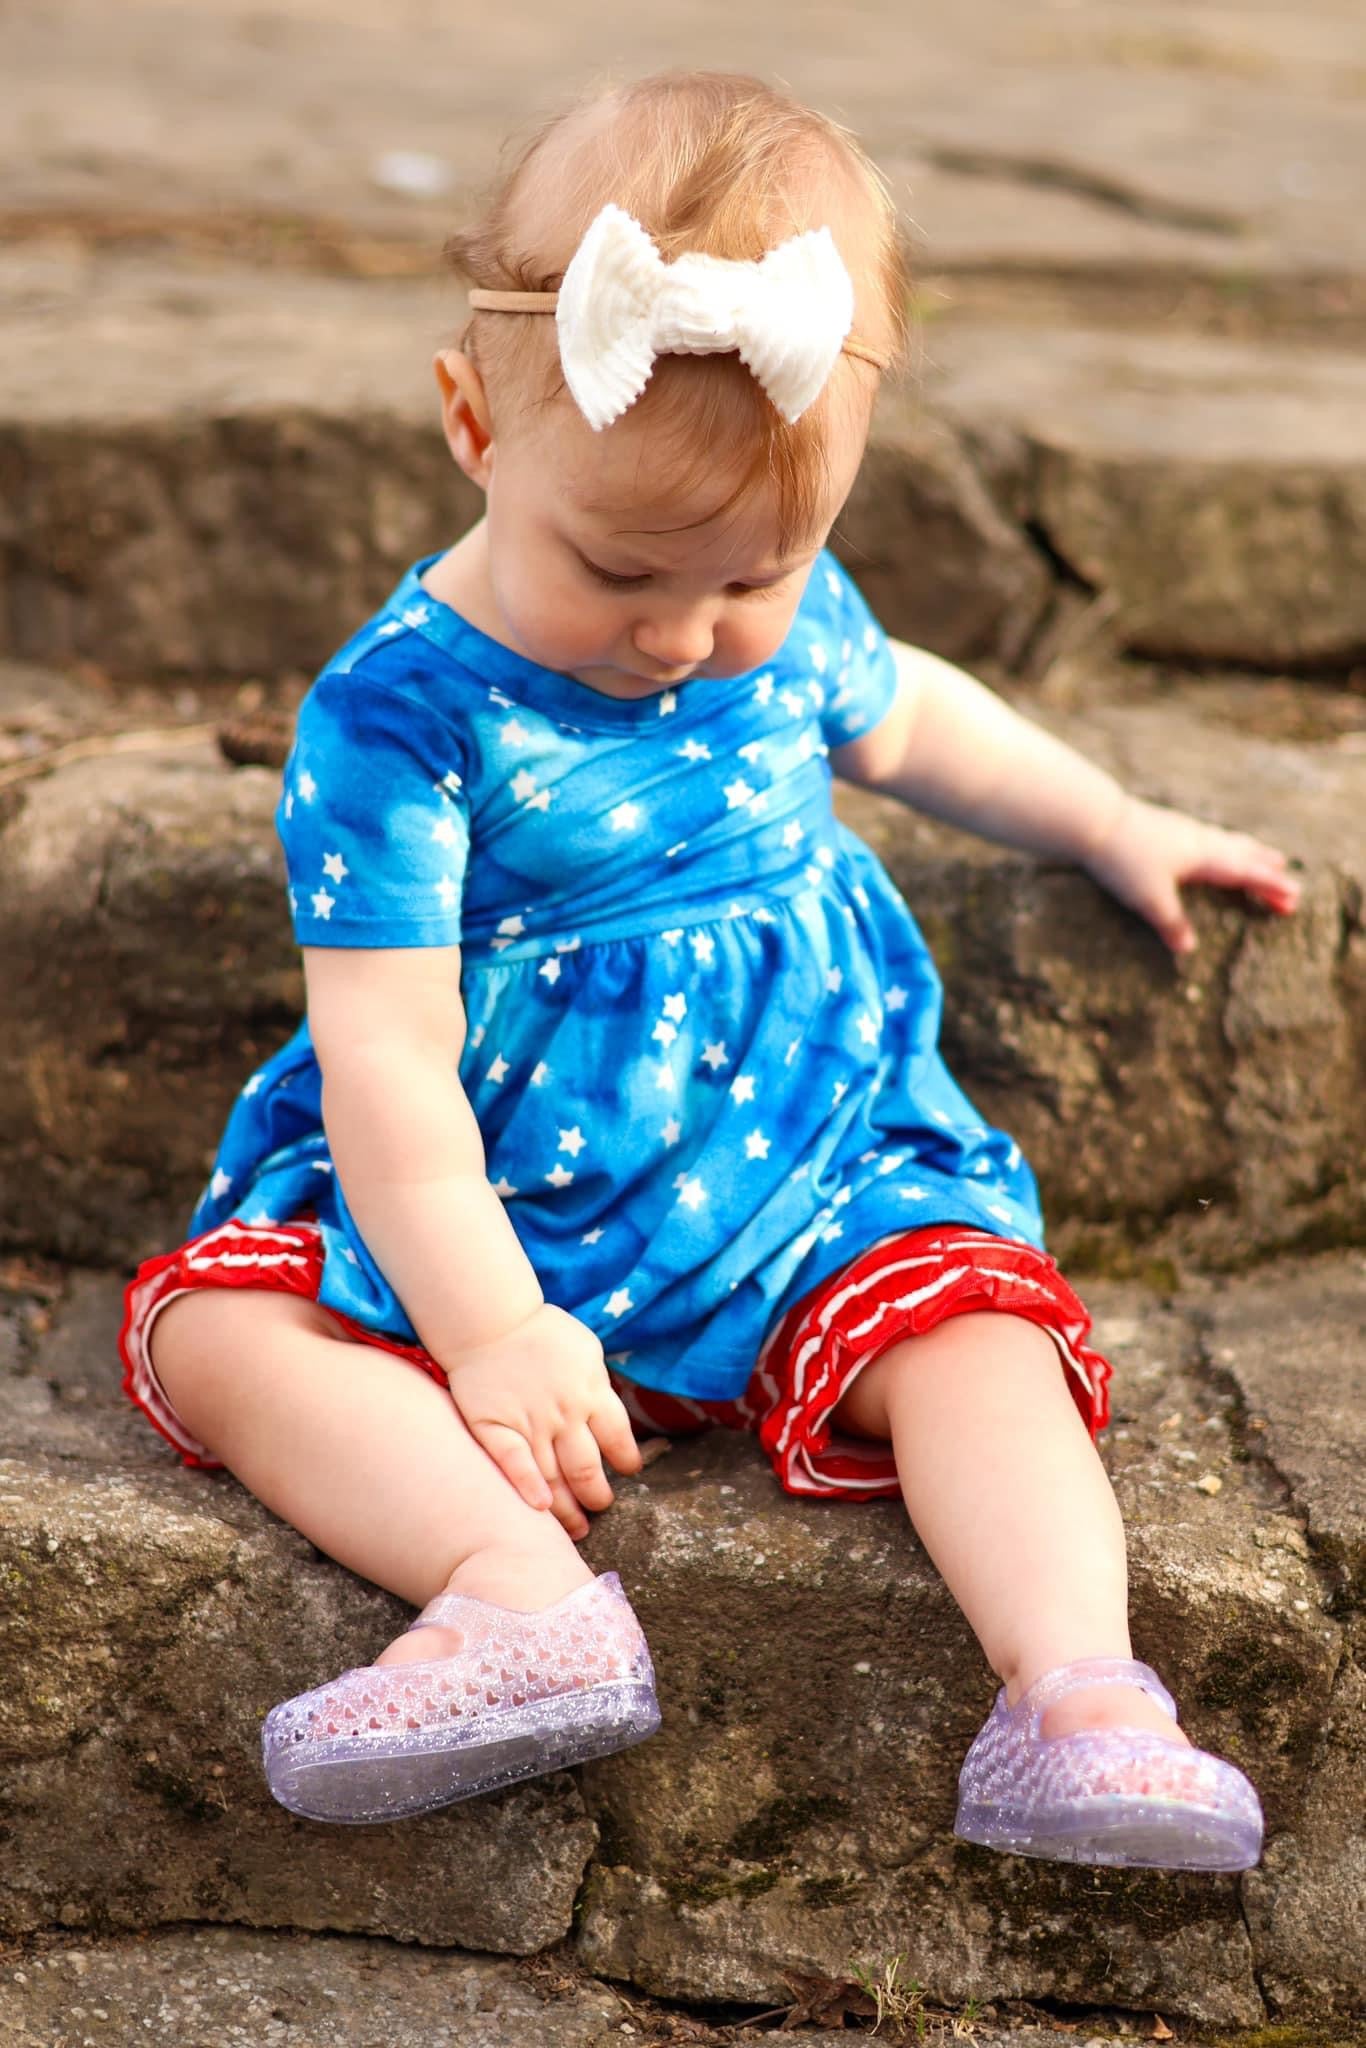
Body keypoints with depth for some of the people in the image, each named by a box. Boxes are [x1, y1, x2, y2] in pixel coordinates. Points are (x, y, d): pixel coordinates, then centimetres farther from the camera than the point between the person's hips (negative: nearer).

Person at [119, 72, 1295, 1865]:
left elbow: (901, 715, 24)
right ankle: (521, 1588, -44)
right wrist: (489, 1332, -26)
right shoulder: (400, 712, -18)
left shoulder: (795, 621, -2)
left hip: (821, 1164, 3)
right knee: (212, 1327, -24)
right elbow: (387, 1061, -21)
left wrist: (1114, 824, 27)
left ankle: (1076, 1693, -35)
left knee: (973, 1320, -24)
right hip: (493, 1208, -2)